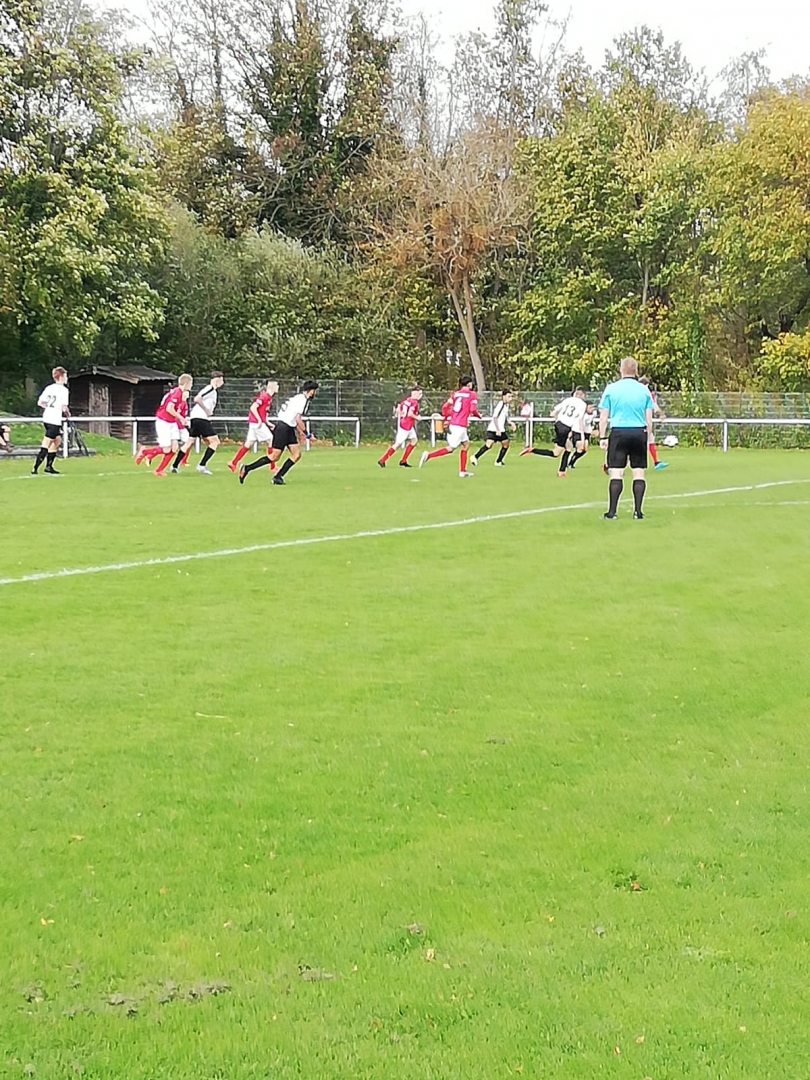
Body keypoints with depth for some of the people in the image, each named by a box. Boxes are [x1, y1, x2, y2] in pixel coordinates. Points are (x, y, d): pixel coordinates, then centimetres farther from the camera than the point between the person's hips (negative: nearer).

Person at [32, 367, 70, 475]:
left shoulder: (49, 388, 9)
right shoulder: (64, 390, -11)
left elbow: (39, 403, 10)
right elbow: (64, 408, -16)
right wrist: (68, 414, 4)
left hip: (46, 418, 8)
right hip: (55, 421, -8)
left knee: (58, 441, 22)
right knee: (45, 447, -5)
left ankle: (49, 466, 25)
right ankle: (35, 469, -6)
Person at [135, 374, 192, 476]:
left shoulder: (182, 393, 8)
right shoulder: (177, 392, -20)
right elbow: (169, 408, -26)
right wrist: (180, 417, -17)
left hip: (172, 423, 9)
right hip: (163, 422, -9)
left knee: (175, 447, -3)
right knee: (166, 449, -8)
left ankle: (159, 470, 6)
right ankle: (144, 451, 13)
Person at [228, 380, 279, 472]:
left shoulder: (268, 397, 14)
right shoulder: (265, 396, -15)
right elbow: (253, 407, -21)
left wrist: (267, 423, 16)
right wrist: (259, 420, -22)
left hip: (255, 423, 10)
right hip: (257, 423, -10)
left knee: (248, 444, 11)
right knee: (271, 441, -5)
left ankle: (233, 463, 13)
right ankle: (273, 467, -1)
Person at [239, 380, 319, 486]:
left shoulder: (298, 397, 17)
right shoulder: (303, 399, -13)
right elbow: (298, 419, -19)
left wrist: (300, 432, 24)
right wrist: (304, 432, -8)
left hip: (289, 429, 10)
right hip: (283, 428, -10)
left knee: (297, 454, 4)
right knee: (274, 457, -8)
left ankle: (278, 477, 5)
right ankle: (247, 468, -2)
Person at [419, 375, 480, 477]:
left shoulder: (455, 393, 14)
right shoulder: (472, 394, -2)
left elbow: (445, 407, 8)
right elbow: (473, 410, -11)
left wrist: (447, 417, 21)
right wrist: (479, 415, 9)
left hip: (452, 423, 8)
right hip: (460, 426, -8)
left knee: (466, 444, 20)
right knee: (451, 448, -4)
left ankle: (462, 471, 19)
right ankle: (429, 455, -17)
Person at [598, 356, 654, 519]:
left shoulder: (611, 389, 2)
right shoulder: (644, 390, 5)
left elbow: (603, 417, 2)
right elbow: (649, 419, 7)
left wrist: (602, 437, 8)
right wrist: (648, 438, 15)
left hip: (618, 433, -1)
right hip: (639, 433, 1)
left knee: (616, 473, -2)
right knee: (639, 473, 6)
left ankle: (612, 511, -5)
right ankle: (638, 511, 3)